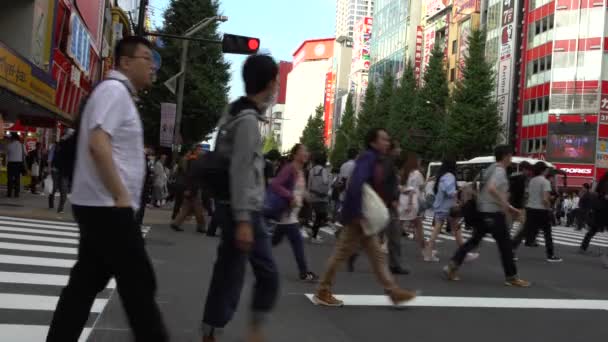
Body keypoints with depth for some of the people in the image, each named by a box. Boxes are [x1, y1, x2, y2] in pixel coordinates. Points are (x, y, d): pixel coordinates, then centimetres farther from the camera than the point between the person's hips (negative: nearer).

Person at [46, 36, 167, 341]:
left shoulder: (120, 94, 19)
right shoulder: (114, 90, -12)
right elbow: (98, 145, -24)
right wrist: (121, 197, -21)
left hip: (99, 206, 10)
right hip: (107, 207, -10)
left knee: (86, 282, 11)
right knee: (138, 284, -2)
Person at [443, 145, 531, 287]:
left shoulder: (492, 169, 17)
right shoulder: (499, 170, -13)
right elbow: (491, 188, -31)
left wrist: (508, 207, 23)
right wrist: (504, 203, -23)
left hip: (484, 211, 9)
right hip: (493, 212, -9)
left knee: (474, 240, 10)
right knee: (505, 244, 0)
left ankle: (453, 266, 4)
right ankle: (511, 277, 8)